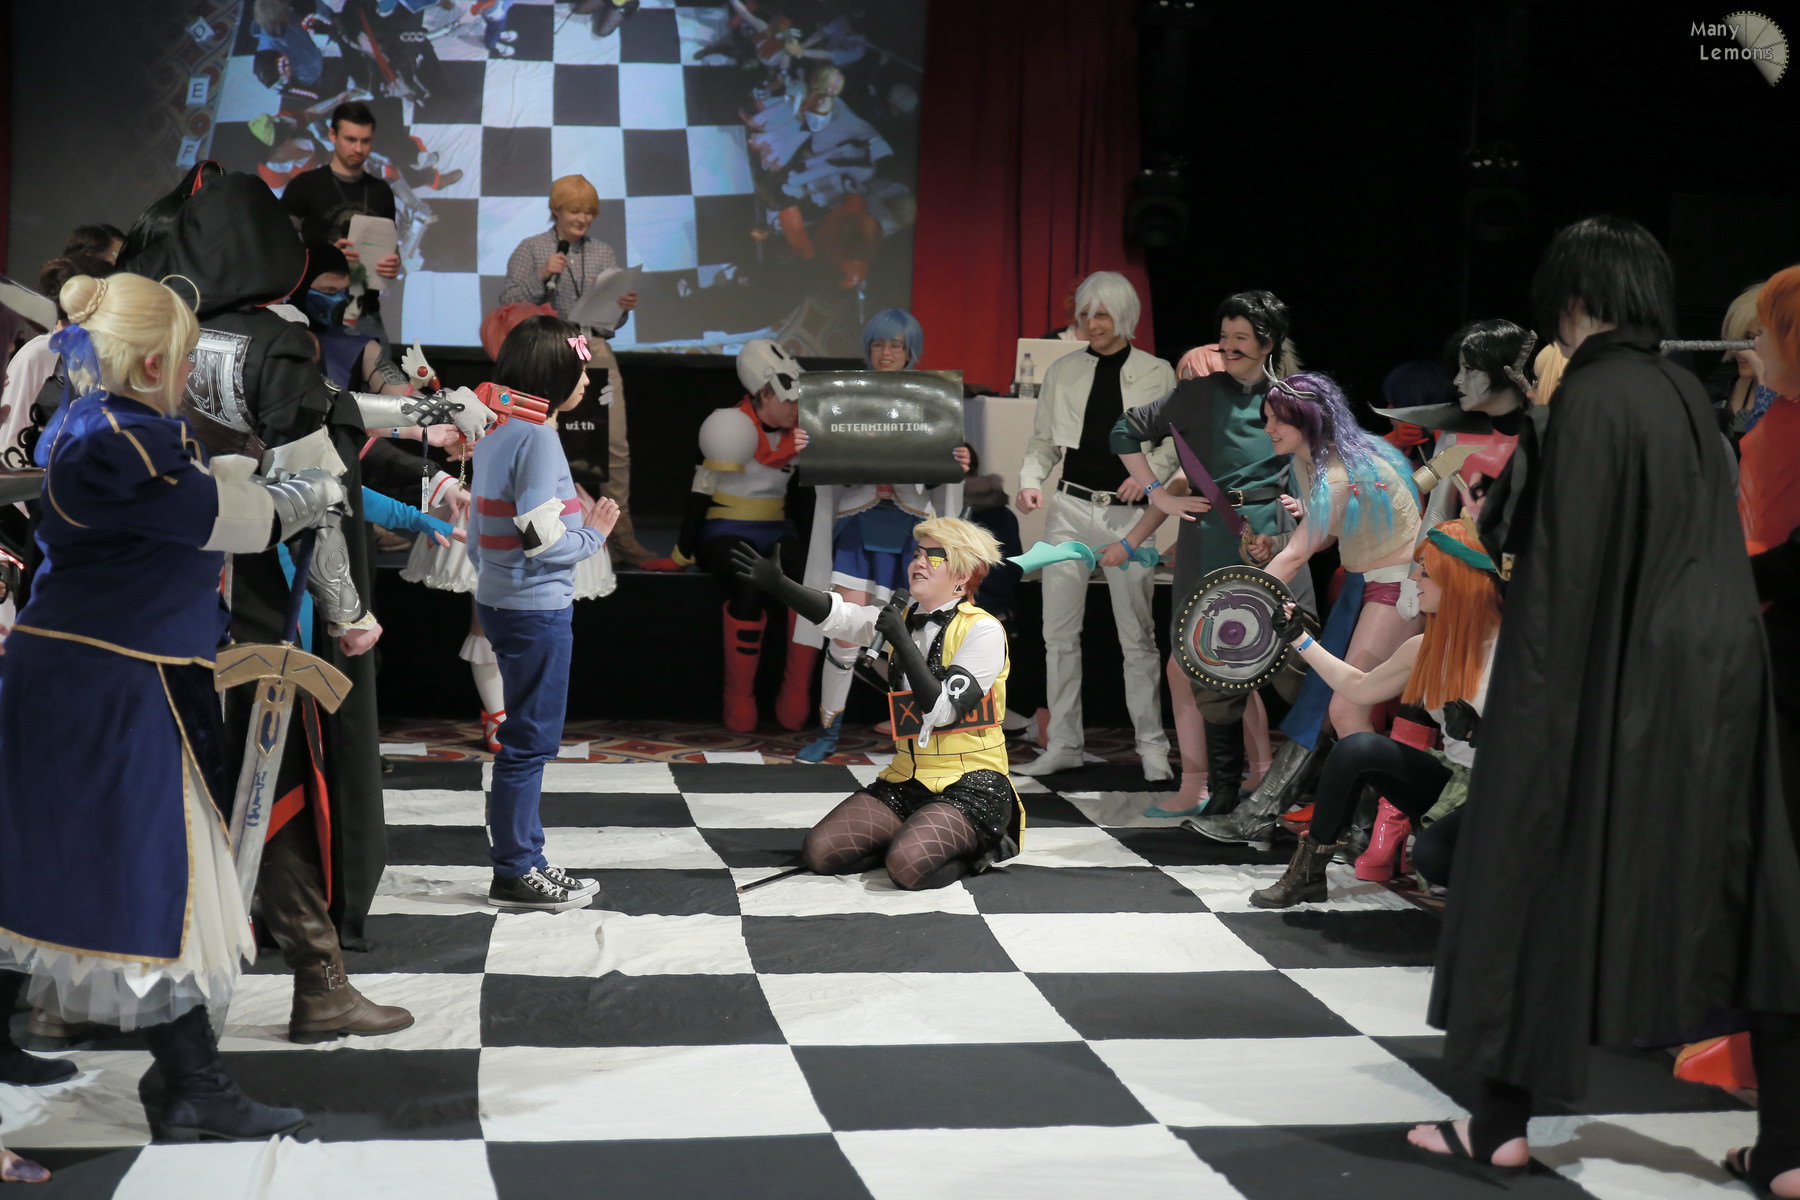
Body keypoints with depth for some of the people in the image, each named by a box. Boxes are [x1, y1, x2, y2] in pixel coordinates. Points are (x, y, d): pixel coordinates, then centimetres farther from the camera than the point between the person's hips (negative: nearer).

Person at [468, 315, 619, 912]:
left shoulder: (494, 435, 11)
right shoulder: (537, 438, -17)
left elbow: (479, 532, 16)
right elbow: (541, 539, -22)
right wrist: (593, 534, -6)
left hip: (499, 600, 10)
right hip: (537, 609, -10)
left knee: (526, 738, 16)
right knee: (530, 740, -2)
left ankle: (523, 859, 23)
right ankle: (515, 873, 6)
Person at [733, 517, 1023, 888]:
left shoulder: (983, 630, -12)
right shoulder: (904, 620, 9)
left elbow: (941, 711, -19)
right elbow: (837, 615, -6)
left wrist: (902, 642, -21)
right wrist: (777, 584, -20)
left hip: (970, 785, -7)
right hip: (907, 780, 7)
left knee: (908, 866, -31)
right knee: (820, 851, -8)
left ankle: (980, 845, 1)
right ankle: (917, 835, 14)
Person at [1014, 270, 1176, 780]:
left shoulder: (1156, 374, 3)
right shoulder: (1063, 371, 8)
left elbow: (1174, 442, 5)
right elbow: (1042, 441, 11)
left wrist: (1149, 473, -15)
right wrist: (1030, 481, -7)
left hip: (1127, 513, -2)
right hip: (1070, 509, 2)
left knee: (1137, 635, 0)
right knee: (1059, 632, 3)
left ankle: (1152, 747, 8)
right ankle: (1063, 745, 12)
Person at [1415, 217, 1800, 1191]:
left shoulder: (1588, 399, -13)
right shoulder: (1687, 397, 10)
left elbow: (1566, 561, -15)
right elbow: (1694, 546, 14)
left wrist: (1535, 699, -10)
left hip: (1612, 681, -7)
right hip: (1713, 681, 7)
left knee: (1544, 879, 6)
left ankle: (1502, 1120, 13)